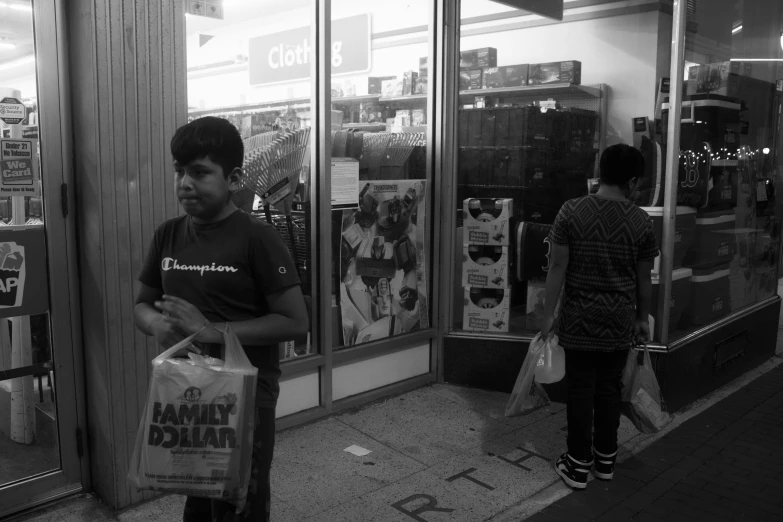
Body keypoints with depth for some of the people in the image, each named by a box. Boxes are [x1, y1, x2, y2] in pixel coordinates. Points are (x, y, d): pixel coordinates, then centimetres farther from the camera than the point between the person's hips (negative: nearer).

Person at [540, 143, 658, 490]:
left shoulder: (571, 211, -9)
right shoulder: (641, 221, -4)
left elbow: (558, 267, -9)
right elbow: (643, 278, 3)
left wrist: (548, 313, 0)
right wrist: (642, 318, 16)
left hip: (579, 318, -1)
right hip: (619, 320, 2)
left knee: (581, 389, 7)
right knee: (609, 388, 14)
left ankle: (578, 465, 14)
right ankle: (606, 459, 27)